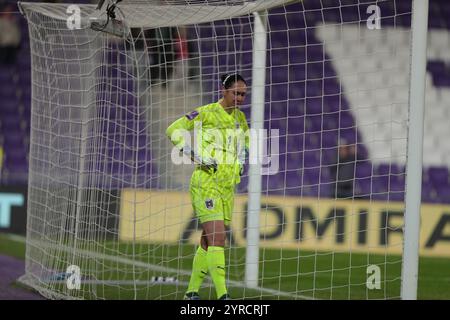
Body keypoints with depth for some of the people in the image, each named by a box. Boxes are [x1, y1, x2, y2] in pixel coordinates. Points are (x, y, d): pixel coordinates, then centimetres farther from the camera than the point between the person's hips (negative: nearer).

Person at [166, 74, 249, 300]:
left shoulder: (240, 118, 14)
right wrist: (192, 151, -15)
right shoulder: (206, 113, -7)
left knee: (208, 242, 9)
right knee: (217, 239, -16)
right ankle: (222, 295, -21)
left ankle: (192, 292, 18)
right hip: (206, 182, -7)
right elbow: (173, 130, -5)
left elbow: (248, 140, 33)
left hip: (227, 187, 7)